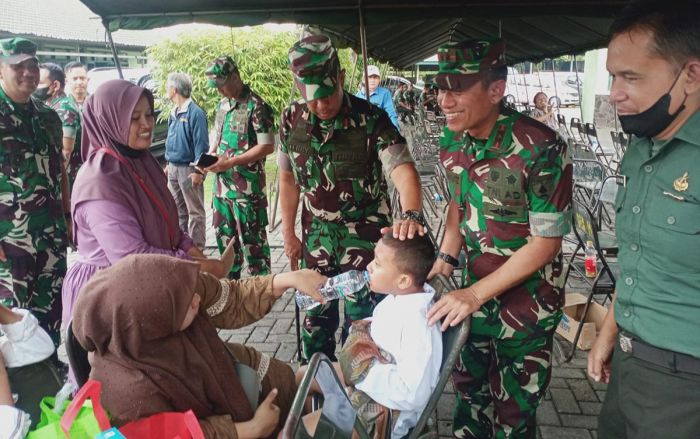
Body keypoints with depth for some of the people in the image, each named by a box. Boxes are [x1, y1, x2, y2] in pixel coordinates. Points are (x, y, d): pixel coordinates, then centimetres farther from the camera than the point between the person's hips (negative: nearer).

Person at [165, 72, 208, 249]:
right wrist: (169, 165, 18)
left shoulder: (195, 113, -15)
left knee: (195, 211, 1)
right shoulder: (174, 113, 11)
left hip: (188, 169, -8)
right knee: (177, 210, 16)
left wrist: (198, 171, -20)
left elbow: (201, 144, -17)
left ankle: (197, 248, 7)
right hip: (173, 168, 9)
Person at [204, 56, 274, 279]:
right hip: (222, 184, 8)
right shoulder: (223, 104, 11)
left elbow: (267, 146, -18)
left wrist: (230, 162, -19)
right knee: (224, 234, 18)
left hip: (247, 186, -8)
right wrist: (211, 154, 2)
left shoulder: (256, 106, -14)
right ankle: (230, 278, 35)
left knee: (252, 237, 1)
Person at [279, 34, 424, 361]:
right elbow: (288, 178, 6)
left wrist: (411, 214, -49)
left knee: (361, 316, 5)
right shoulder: (291, 120, -5)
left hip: (365, 235, -4)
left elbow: (402, 168, -30)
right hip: (317, 235, 4)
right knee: (316, 316, 15)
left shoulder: (371, 119, -18)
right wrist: (288, 233, 8)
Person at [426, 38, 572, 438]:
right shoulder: (452, 142, -5)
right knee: (468, 384, 23)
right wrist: (446, 258, -3)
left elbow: (546, 242, -20)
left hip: (527, 301, -5)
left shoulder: (541, 149, -26)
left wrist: (476, 294, -21)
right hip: (475, 289, 6)